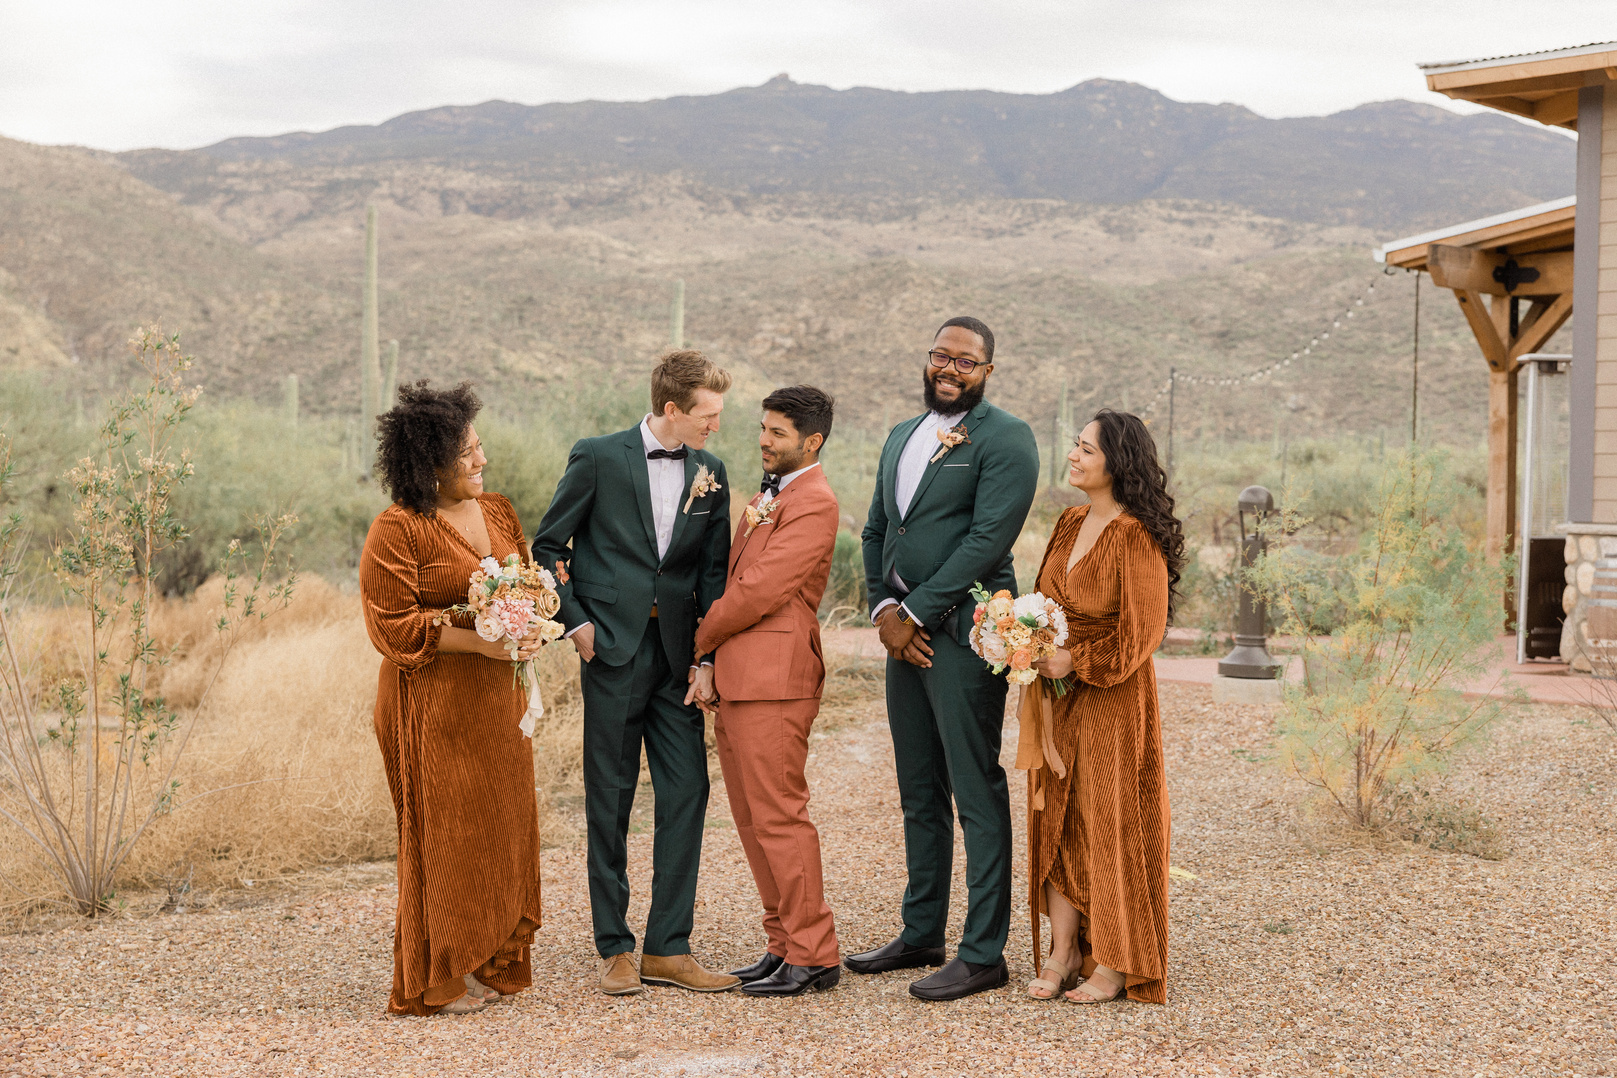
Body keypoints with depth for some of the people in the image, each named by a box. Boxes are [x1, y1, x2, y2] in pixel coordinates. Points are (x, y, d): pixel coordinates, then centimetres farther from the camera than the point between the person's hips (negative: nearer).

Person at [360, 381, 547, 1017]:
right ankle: (434, 981, 9)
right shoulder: (397, 531, -12)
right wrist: (479, 640, -20)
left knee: (500, 828, 10)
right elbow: (392, 625, -15)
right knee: (444, 836, -2)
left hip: (497, 701, 7)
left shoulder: (498, 513, 11)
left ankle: (488, 965, 21)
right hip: (434, 706, -7)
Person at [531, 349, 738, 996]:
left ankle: (668, 948, 7)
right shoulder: (598, 458, -3)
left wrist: (708, 658, 0)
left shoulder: (710, 474, 8)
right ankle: (615, 949, 10)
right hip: (613, 650, -3)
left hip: (678, 652, 4)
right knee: (610, 798, 2)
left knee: (686, 792, 0)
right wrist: (576, 622, -4)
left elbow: (714, 572, 9)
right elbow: (548, 546, 4)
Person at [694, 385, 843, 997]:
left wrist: (700, 641, -3)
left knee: (778, 815, -7)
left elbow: (759, 591, -16)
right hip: (736, 678, 10)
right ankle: (784, 942, 20)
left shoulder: (814, 504, -11)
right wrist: (712, 652, 3)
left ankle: (814, 957, -1)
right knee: (751, 818, 12)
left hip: (773, 679, -10)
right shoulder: (765, 497, 21)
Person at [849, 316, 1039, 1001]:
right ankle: (922, 935, 24)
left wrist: (916, 615, -14)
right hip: (905, 632, 8)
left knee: (977, 794, -5)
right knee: (918, 792, 14)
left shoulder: (1005, 439, -7)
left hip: (963, 631, -8)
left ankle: (983, 955, -2)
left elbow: (988, 538, -15)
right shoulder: (902, 437, 19)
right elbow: (876, 530, 19)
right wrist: (883, 609, 2)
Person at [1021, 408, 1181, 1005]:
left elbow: (1142, 631, -17)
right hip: (1058, 695, 8)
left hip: (1112, 700, -8)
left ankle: (1116, 963, 10)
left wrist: (1076, 660, -16)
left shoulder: (1136, 536, -15)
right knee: (1057, 821, 8)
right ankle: (1062, 953, 14)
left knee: (1110, 823, 0)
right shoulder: (1071, 523, 9)